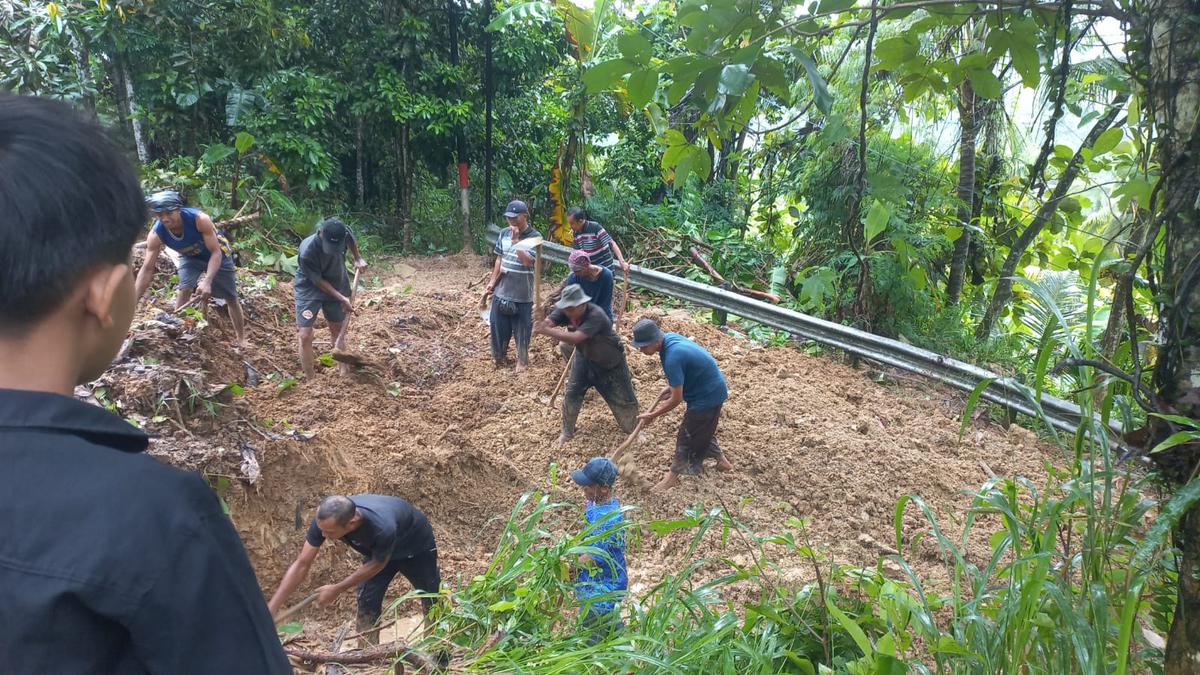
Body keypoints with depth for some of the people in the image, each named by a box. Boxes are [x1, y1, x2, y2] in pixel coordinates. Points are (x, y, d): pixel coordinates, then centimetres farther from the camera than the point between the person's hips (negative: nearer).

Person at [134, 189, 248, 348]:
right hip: (190, 257, 2)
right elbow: (147, 269, -27)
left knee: (231, 298, 6)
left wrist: (207, 281, -48)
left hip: (217, 254, -2)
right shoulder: (156, 234, -30)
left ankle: (241, 340, 23)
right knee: (184, 289, -22)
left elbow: (216, 253, -34)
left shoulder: (199, 219, -40)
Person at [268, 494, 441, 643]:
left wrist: (337, 589, -19)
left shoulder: (382, 528, -48)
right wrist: (271, 609, -28)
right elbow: (302, 565, -25)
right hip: (377, 548, 4)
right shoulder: (324, 521, -34)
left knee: (431, 601, 9)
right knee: (367, 602, -6)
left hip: (417, 545, -4)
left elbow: (377, 565, -27)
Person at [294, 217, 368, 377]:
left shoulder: (343, 233, -25)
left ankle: (345, 369, 36)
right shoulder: (307, 252, -37)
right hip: (309, 289, -4)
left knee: (337, 328, 19)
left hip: (337, 285, 4)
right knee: (305, 335, -8)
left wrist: (358, 258, 2)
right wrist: (341, 298, -22)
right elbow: (318, 281, -23)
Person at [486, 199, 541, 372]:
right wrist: (492, 281, 6)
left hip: (522, 293, -4)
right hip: (502, 290, 4)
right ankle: (499, 355, 33)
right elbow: (499, 259, 10)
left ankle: (522, 360, 24)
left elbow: (528, 261, -22)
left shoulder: (534, 237, -12)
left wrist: (515, 240, -23)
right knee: (498, 324, 13)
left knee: (522, 328, 7)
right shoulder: (504, 233, 3)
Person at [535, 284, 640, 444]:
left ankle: (633, 429, 32)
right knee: (571, 393, 1)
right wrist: (540, 322, -55)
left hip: (610, 362, -5)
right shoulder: (566, 311, -19)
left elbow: (575, 338, -49)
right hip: (585, 358, 5)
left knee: (623, 398, 7)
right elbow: (547, 323, -31)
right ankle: (567, 431, 22)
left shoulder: (596, 315, -39)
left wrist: (548, 332, -56)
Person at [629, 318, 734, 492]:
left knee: (687, 435, 4)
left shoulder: (672, 358, -33)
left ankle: (673, 476, 19)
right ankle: (721, 460, 43)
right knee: (703, 430, 25)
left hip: (707, 396, -9)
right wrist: (668, 390, 1)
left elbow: (676, 400, -25)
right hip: (711, 389, 9)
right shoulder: (669, 338, -6)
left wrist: (653, 415, -13)